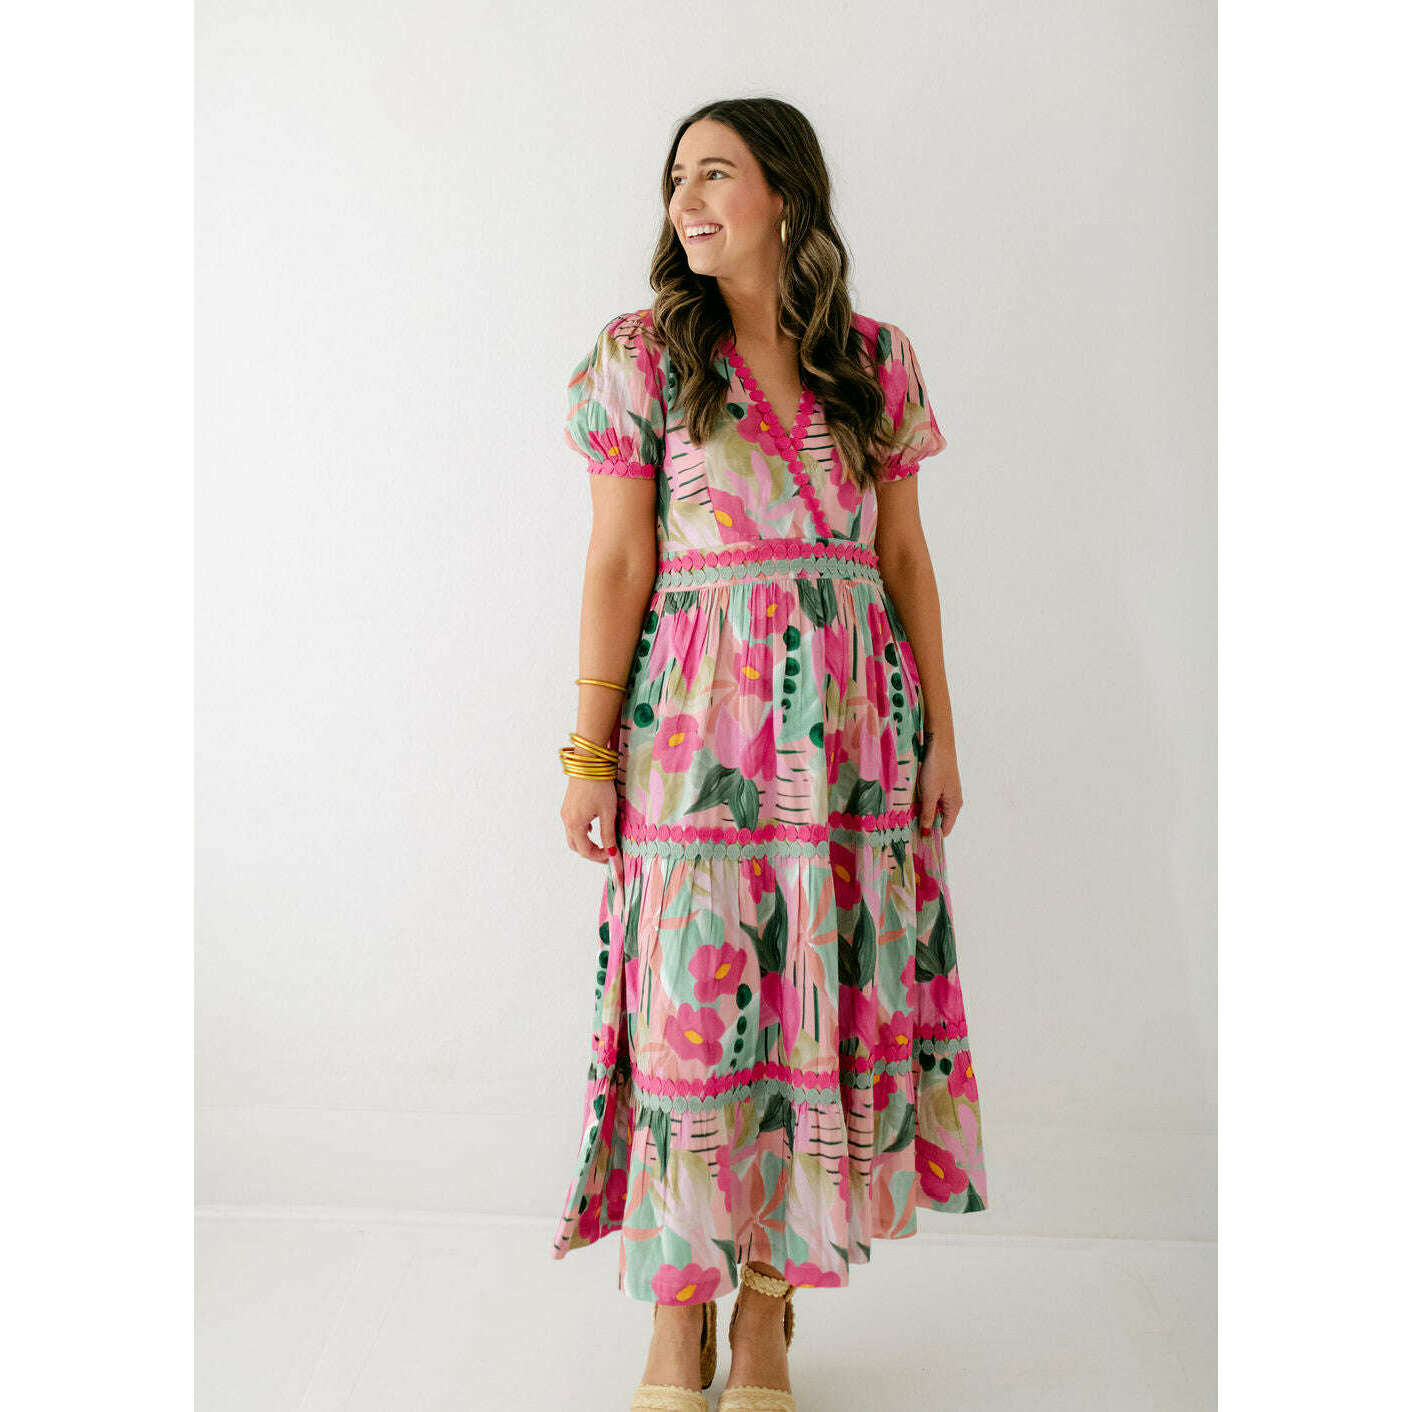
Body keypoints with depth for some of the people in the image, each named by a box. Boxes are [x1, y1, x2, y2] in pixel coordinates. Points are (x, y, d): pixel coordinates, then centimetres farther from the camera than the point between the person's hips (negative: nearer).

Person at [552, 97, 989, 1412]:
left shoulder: (876, 361, 10)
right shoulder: (643, 355, 4)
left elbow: (905, 556, 11)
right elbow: (618, 563, -1)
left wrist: (939, 734, 7)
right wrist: (589, 753, -5)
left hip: (851, 723, 3)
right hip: (697, 723, -2)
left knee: (827, 1003, 5)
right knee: (691, 1009, 0)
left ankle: (770, 1300, 23)